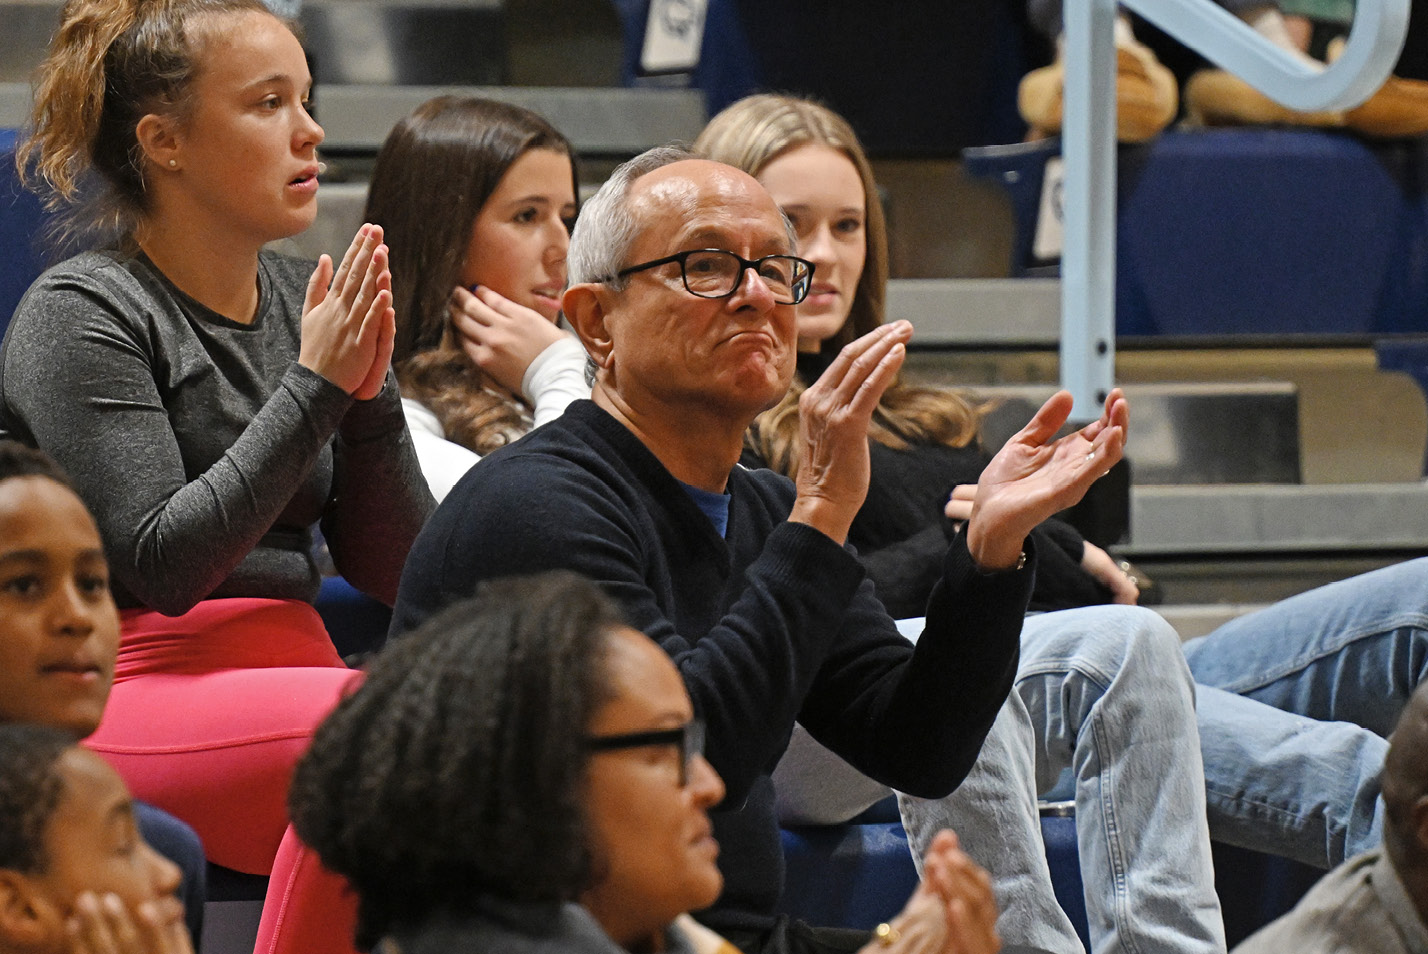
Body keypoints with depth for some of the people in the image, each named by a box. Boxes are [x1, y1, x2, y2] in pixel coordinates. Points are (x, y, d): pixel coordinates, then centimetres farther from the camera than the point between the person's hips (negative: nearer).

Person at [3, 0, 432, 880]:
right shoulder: (80, 315, -2)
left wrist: (370, 392, -3)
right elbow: (163, 565, -13)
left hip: (294, 688, 6)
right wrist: (315, 387, -11)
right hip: (138, 700, -6)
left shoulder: (307, 304, 16)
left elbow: (396, 573, 13)